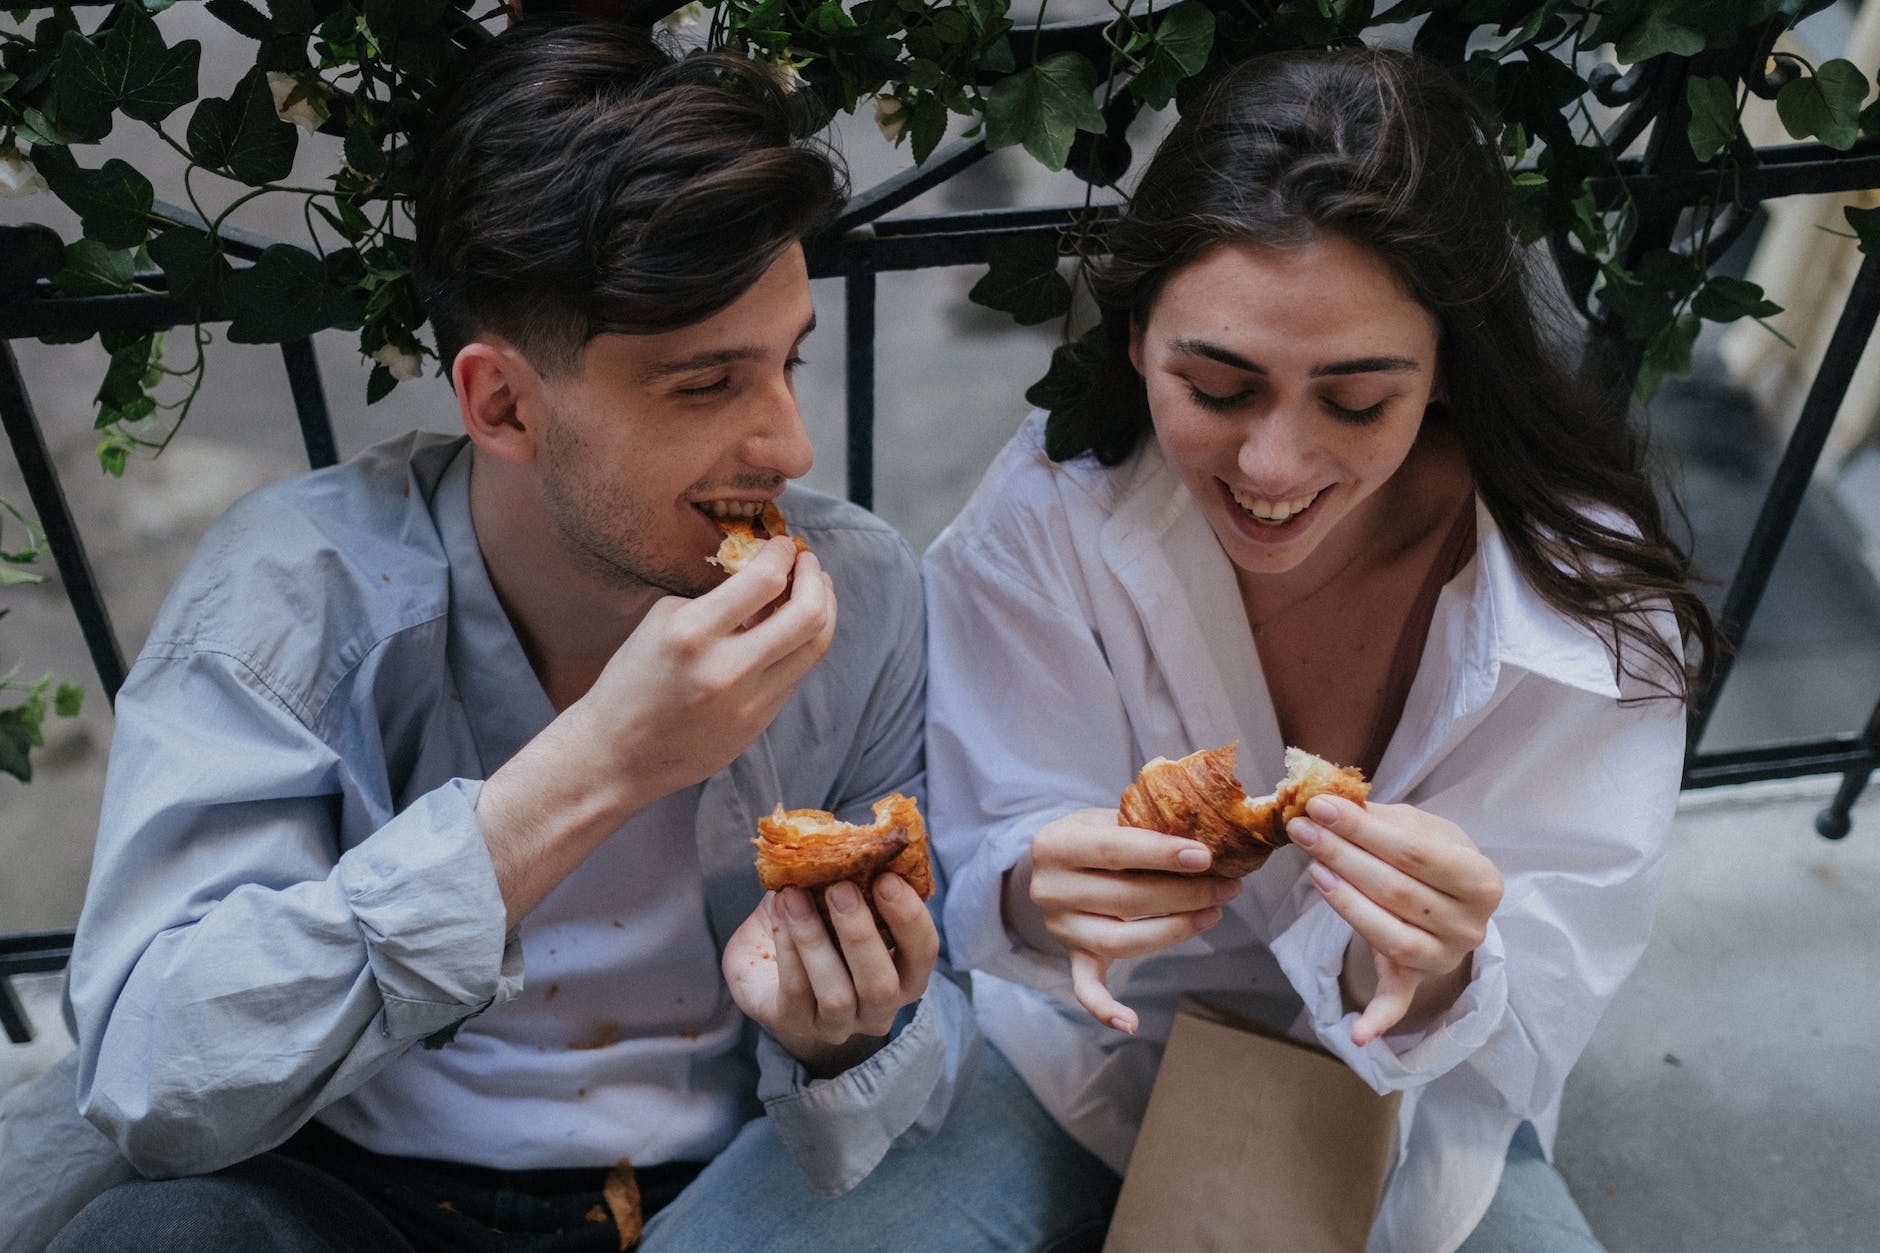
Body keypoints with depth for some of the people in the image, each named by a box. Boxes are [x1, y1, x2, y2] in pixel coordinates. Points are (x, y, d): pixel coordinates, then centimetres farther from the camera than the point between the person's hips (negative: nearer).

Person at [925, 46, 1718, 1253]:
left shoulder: (1585, 589, -19)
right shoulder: (1044, 521, -20)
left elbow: (1533, 1017, -18)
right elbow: (988, 871, -17)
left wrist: (1430, 985, -41)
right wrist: (1035, 899, -40)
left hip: (1412, 1098, 3)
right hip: (1095, 1062, -2)